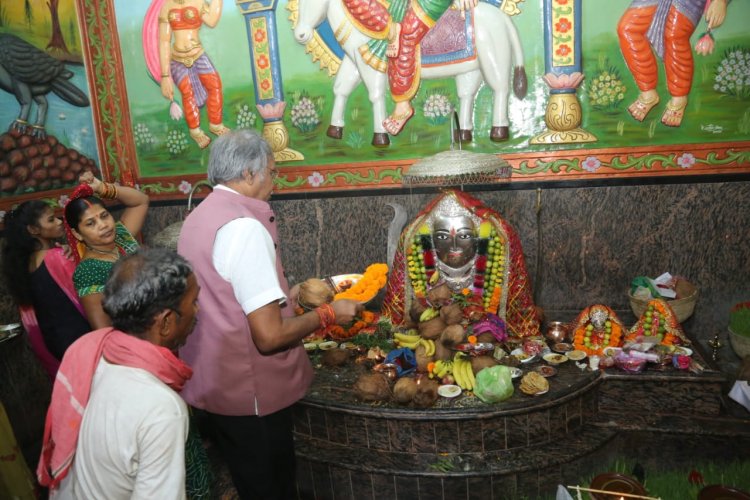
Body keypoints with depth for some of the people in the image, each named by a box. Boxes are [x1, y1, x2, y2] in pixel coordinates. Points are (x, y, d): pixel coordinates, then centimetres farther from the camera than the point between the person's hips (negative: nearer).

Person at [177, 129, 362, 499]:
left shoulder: (198, 217, 6)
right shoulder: (244, 225, -23)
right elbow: (270, 336, -26)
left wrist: (290, 295, 17)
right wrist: (328, 313, -12)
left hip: (210, 384, 9)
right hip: (249, 394, -9)